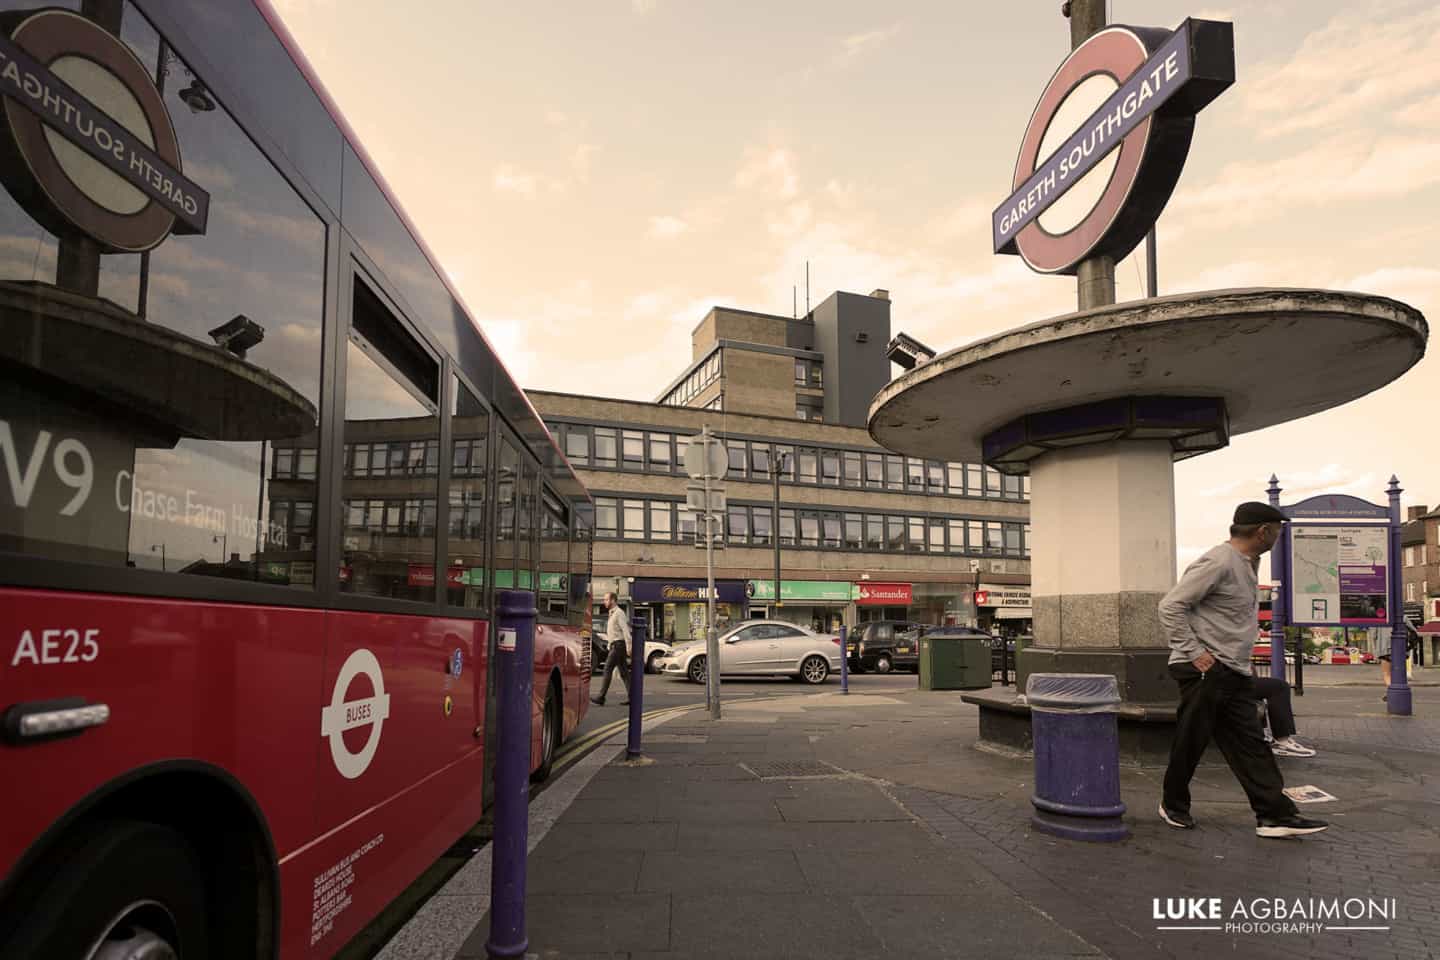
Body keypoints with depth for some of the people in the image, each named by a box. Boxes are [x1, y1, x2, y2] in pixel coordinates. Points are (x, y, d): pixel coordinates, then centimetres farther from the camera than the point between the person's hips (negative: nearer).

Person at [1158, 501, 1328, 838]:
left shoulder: (1249, 564, 14)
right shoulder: (1218, 563, -17)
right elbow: (1170, 607, -21)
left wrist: (1241, 658, 17)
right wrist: (1192, 652, -20)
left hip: (1236, 672, 9)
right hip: (1205, 671, -9)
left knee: (1250, 744, 7)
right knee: (1191, 743, 4)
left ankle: (1275, 815, 10)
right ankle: (1173, 805, 20)